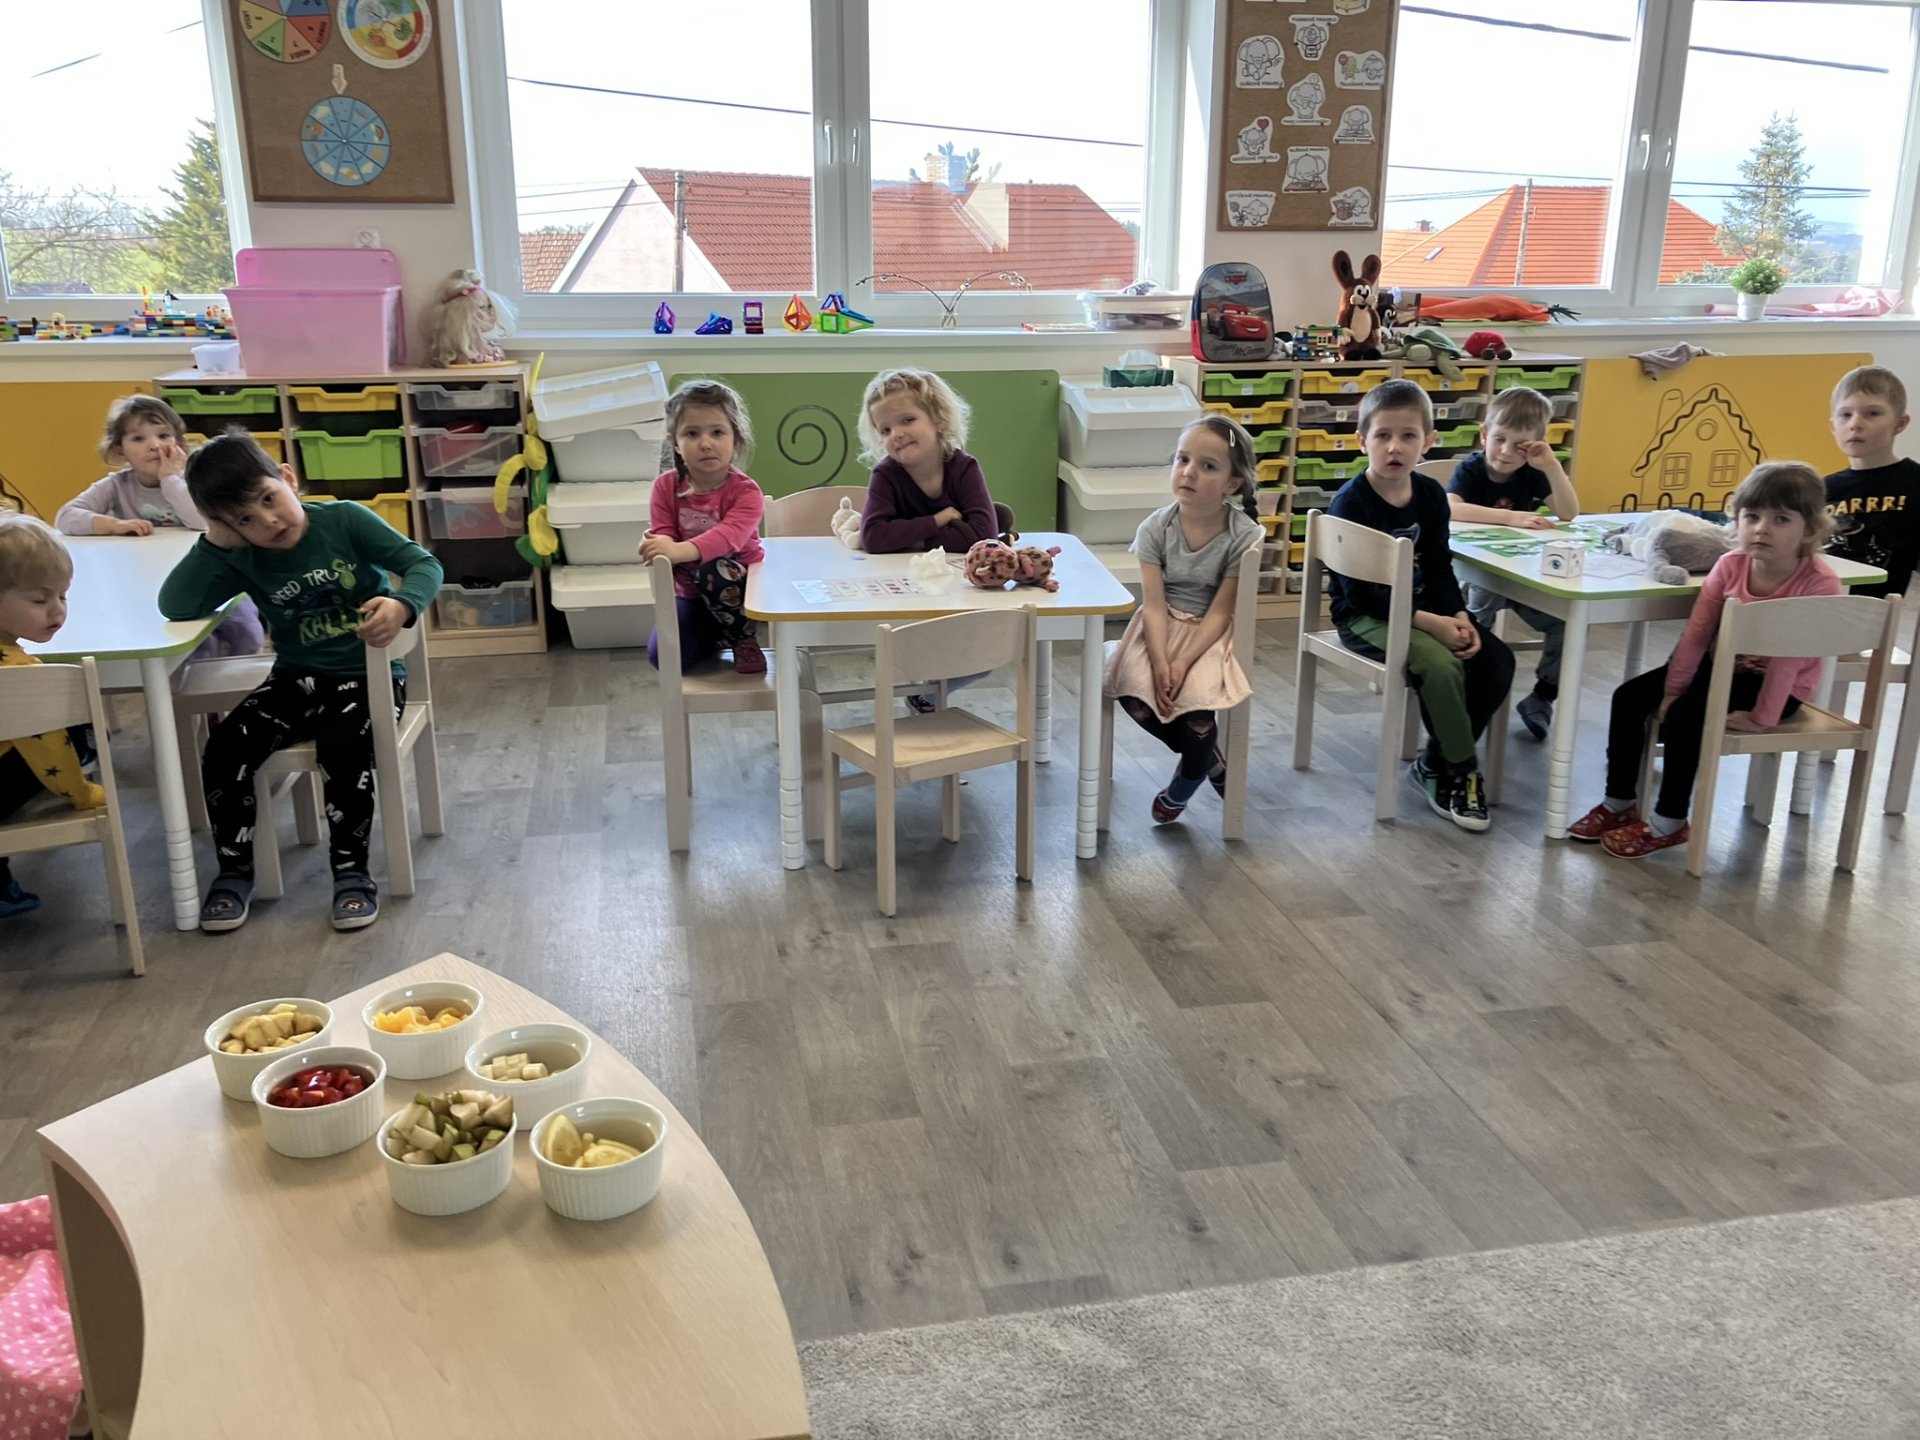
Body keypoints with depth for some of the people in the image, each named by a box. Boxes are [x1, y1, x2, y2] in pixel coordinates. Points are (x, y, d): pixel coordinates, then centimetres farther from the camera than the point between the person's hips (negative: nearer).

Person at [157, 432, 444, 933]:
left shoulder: (344, 520, -9)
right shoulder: (244, 560, -2)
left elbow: (423, 563, -13)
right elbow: (175, 606, -13)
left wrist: (402, 606, -34)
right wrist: (215, 542, -17)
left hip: (369, 675, -4)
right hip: (298, 679, 4)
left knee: (344, 745, -33)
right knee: (224, 749, -16)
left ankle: (351, 870, -14)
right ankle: (234, 870, 4)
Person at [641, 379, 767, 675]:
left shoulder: (744, 491, -19)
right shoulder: (666, 487, -4)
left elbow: (731, 535, -37)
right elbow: (662, 534, -6)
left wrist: (681, 551, -54)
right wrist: (658, 547, -33)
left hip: (738, 587, -4)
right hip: (690, 595, 4)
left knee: (713, 569, -37)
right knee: (662, 654, -17)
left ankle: (745, 640, -12)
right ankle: (717, 637, 16)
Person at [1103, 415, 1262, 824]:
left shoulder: (1243, 536, -14)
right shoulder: (1155, 528, -8)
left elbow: (1219, 612, -14)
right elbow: (1153, 604, -12)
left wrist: (1184, 661, -26)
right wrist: (1159, 661, -26)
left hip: (1211, 634, -2)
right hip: (1162, 628, 3)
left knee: (1198, 699, -28)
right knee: (1132, 692, -24)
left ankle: (1181, 789, 6)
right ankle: (1211, 759, 5)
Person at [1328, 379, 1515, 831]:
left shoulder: (1431, 494, 3)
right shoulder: (1351, 502, -17)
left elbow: (1440, 569, 7)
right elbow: (1363, 589, -21)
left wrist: (1459, 617, -12)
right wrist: (1431, 623, -24)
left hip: (1422, 608, 7)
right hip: (1364, 616, -7)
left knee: (1497, 659, -9)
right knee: (1441, 664, -29)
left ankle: (1436, 763, 4)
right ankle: (1461, 771, -8)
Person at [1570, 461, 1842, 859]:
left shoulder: (1819, 583, -26)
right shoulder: (1730, 564, -10)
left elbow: (1789, 657, -26)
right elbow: (1697, 633, -7)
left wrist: (1762, 717, -25)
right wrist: (1672, 689, -6)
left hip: (1776, 684, -6)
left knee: (1683, 717, -25)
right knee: (1629, 697, -4)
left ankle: (1669, 823, -8)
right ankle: (1619, 804, 7)